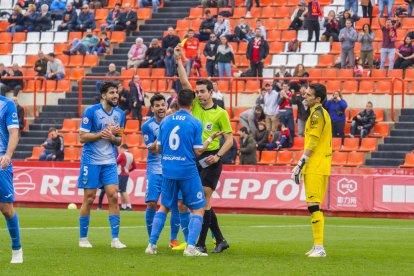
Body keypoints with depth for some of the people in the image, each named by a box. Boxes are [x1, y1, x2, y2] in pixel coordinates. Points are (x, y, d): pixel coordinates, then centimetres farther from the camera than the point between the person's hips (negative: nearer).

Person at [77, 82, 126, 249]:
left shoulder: (120, 114, 8)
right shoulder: (91, 111, -8)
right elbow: (82, 137, -10)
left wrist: (113, 138, -9)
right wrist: (104, 133, -17)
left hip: (110, 162, 4)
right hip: (91, 160, -4)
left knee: (113, 196, -5)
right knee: (89, 199, -1)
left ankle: (115, 239, -3)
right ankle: (83, 238, 11)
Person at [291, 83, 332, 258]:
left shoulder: (317, 113, -12)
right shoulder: (322, 113, 18)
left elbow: (312, 142, -17)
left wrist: (300, 165, -16)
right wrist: (302, 166, 22)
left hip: (315, 167, -10)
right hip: (321, 166, 10)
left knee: (314, 206, -12)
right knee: (315, 207, 13)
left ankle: (319, 247, -14)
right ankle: (317, 246, 17)